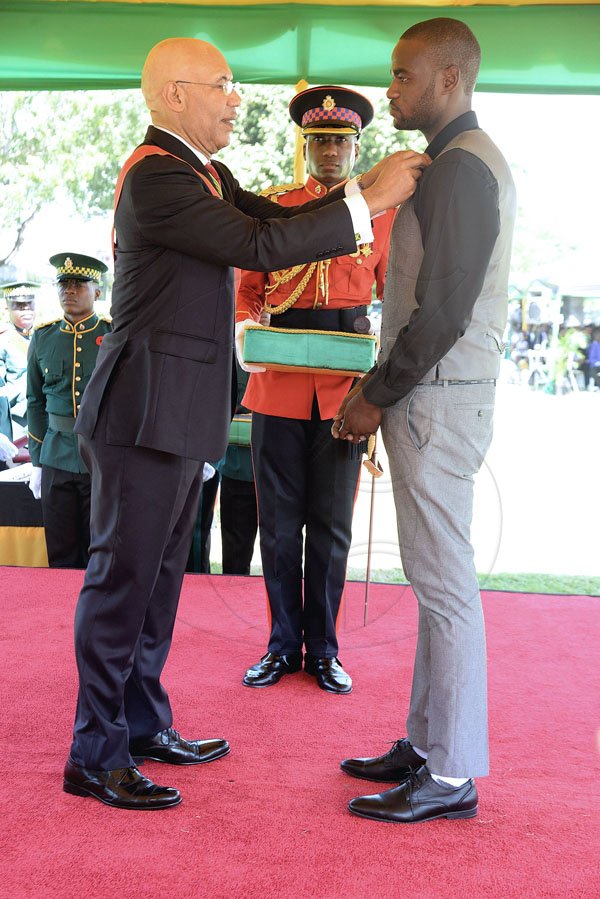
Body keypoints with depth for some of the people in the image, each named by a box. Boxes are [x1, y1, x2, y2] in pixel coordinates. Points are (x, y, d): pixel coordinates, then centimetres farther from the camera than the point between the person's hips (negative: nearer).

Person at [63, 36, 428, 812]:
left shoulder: (201, 170, 15)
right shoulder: (155, 177, -17)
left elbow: (272, 218, 11)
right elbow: (262, 248, -22)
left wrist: (375, 187, 2)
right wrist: (370, 201, -17)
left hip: (178, 412, 10)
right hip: (145, 410, -10)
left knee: (160, 572, 16)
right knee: (121, 575, -2)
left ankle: (143, 724, 29)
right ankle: (95, 755, 9)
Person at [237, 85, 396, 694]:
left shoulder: (383, 211, 8)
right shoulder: (272, 206, 9)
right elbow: (246, 291, 11)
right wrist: (248, 331, -10)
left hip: (345, 387, 0)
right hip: (279, 384, 1)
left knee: (332, 523, 6)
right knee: (280, 521, 6)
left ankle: (323, 648, 20)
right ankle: (283, 645, 20)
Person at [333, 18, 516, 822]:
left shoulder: (461, 166, -13)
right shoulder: (465, 161, 19)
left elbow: (443, 312, -20)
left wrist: (375, 395, -11)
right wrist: (381, 392, 14)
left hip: (439, 397, -10)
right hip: (434, 395, 10)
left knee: (445, 584, -5)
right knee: (437, 580, 13)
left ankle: (452, 777, 3)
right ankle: (427, 744, 23)